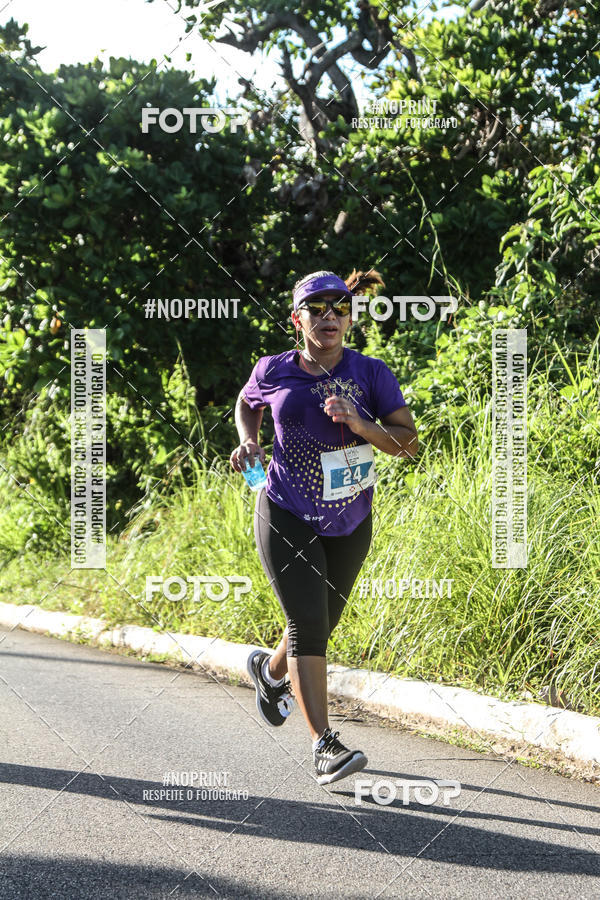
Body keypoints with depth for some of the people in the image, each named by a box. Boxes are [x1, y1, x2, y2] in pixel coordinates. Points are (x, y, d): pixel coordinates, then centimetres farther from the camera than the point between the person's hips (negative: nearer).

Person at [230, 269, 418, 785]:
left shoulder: (371, 373, -9)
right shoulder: (274, 371, -6)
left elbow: (409, 443, -13)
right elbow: (247, 404, 16)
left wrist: (360, 425, -29)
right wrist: (248, 441, -4)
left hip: (349, 525, 2)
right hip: (287, 518, -2)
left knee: (320, 626, 18)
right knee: (307, 625, -15)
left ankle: (270, 671, 52)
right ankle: (325, 746, -16)